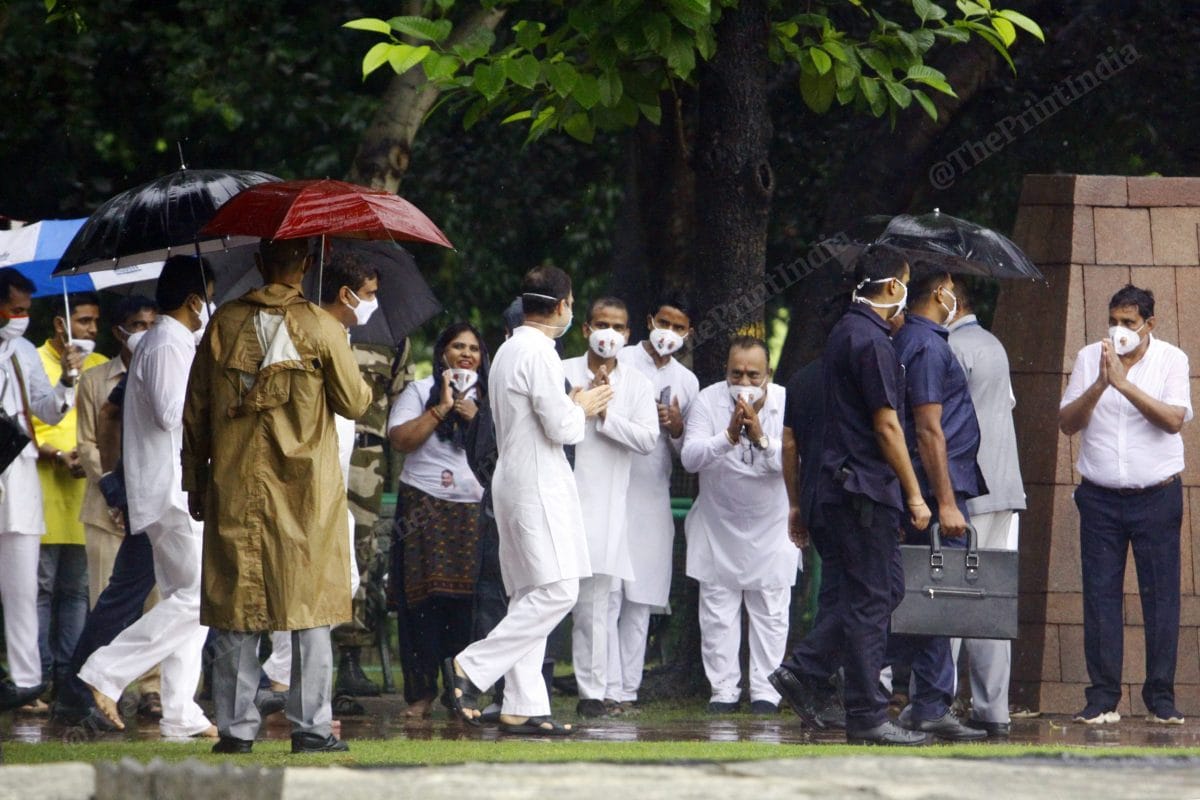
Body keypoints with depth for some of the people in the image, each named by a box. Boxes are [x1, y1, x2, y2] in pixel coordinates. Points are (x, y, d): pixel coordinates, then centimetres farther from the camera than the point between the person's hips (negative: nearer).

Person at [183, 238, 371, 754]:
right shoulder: (321, 328, -5)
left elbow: (196, 411, 7)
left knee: (237, 607, 4)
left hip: (236, 487, 2)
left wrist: (195, 480, 15)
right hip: (306, 489, -2)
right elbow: (354, 404, 1)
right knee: (310, 604, 2)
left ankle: (236, 726, 4)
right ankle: (312, 726, 0)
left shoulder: (224, 324, 2)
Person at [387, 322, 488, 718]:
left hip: (474, 509, 2)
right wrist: (442, 408, -6)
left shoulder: (487, 398, 17)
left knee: (468, 599, -6)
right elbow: (400, 439, -5)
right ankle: (421, 691, -3)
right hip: (425, 504, -2)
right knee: (426, 597, -7)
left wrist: (475, 417, -5)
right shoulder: (420, 392, 9)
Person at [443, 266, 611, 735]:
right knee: (557, 590, -12)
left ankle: (523, 706, 4)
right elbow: (561, 429, -16)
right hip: (538, 485, -10)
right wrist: (582, 409, 3)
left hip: (514, 481, 10)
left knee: (528, 597, 8)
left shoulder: (508, 351, 16)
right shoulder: (539, 354, -14)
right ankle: (471, 668, -14)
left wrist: (573, 408, 19)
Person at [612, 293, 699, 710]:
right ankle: (608, 688, -11)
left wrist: (677, 429, -1)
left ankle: (628, 688, 6)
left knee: (640, 601, 3)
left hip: (654, 499, 4)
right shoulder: (619, 363, 3)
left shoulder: (687, 382, 16)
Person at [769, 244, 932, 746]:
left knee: (883, 591, 15)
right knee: (871, 600, -5)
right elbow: (886, 426, -17)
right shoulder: (871, 342, -15)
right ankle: (867, 717, -1)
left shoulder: (846, 332, 15)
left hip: (843, 483, 10)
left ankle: (805, 671, 12)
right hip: (866, 486, -10)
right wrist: (914, 495, -12)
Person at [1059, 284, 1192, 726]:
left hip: (1156, 495, -2)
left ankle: (1161, 699, 5)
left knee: (1161, 596, -1)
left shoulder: (1171, 360, -1)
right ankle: (1102, 699, 3)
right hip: (1100, 497, 2)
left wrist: (1124, 382, -21)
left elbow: (1173, 419, -14)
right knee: (1100, 595, -1)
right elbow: (1067, 423, -1)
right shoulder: (1089, 358, 5)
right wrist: (1099, 385, -17)